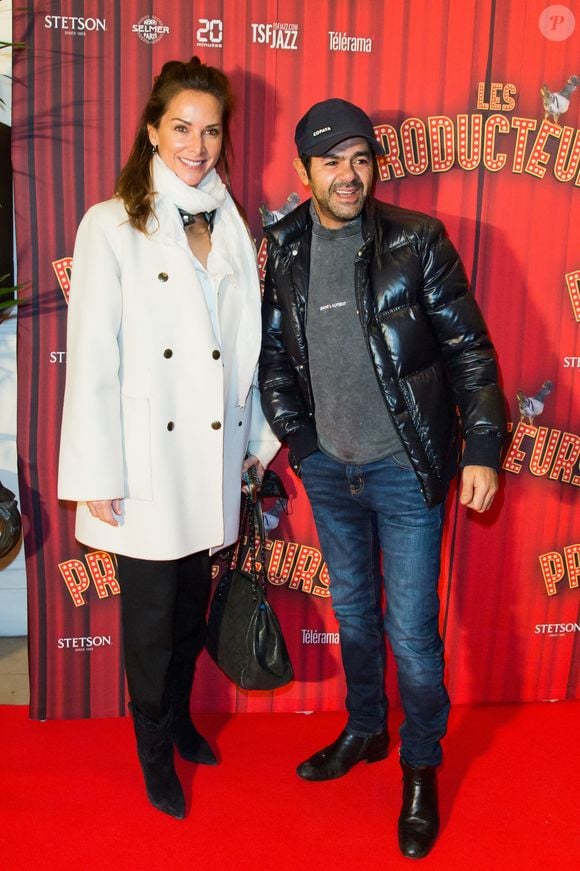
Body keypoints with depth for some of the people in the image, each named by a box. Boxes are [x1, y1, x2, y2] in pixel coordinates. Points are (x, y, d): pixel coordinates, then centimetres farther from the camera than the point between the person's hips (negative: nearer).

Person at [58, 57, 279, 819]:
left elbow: (245, 343, 11)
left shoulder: (231, 226, 8)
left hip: (213, 453, 5)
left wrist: (257, 436, 11)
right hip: (148, 459, -4)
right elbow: (93, 358, -11)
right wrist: (98, 476, -13)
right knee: (151, 615, 9)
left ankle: (181, 716, 41)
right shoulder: (112, 226, -7)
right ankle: (156, 750, 31)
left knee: (194, 603, 18)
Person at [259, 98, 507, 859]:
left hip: (406, 467, -4)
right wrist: (296, 437, 3)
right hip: (327, 467, 4)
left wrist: (482, 450, -11)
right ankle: (365, 730, 42)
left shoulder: (417, 241, -9)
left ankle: (421, 766, 26)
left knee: (411, 627, 2)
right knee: (352, 609, 19)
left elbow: (468, 350, -7)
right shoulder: (281, 251, 1)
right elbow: (273, 356, 9)